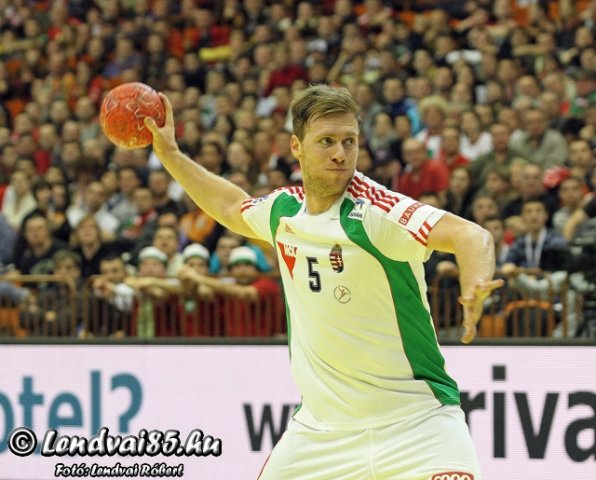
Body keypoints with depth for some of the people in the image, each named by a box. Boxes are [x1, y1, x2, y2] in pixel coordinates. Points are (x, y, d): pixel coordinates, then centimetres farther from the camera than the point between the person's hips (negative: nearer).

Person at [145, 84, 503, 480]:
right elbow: (233, 208, 28)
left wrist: (474, 284, -50)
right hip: (321, 425, 6)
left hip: (413, 418, -6)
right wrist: (170, 154, 29)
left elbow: (469, 234, -30)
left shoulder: (374, 208, -16)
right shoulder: (284, 209, 4)